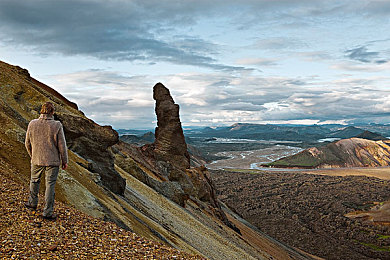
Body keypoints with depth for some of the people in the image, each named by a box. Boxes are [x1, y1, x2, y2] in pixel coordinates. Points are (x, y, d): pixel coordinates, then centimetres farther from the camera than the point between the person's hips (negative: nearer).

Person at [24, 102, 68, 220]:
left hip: (37, 159, 3)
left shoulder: (32, 124, -6)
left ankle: (32, 203, 42)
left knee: (34, 180, 24)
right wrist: (64, 161, 1)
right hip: (52, 161, -3)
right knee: (50, 185, 5)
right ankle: (47, 212, 10)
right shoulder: (57, 126, -16)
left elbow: (28, 143, 5)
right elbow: (62, 145, -11)